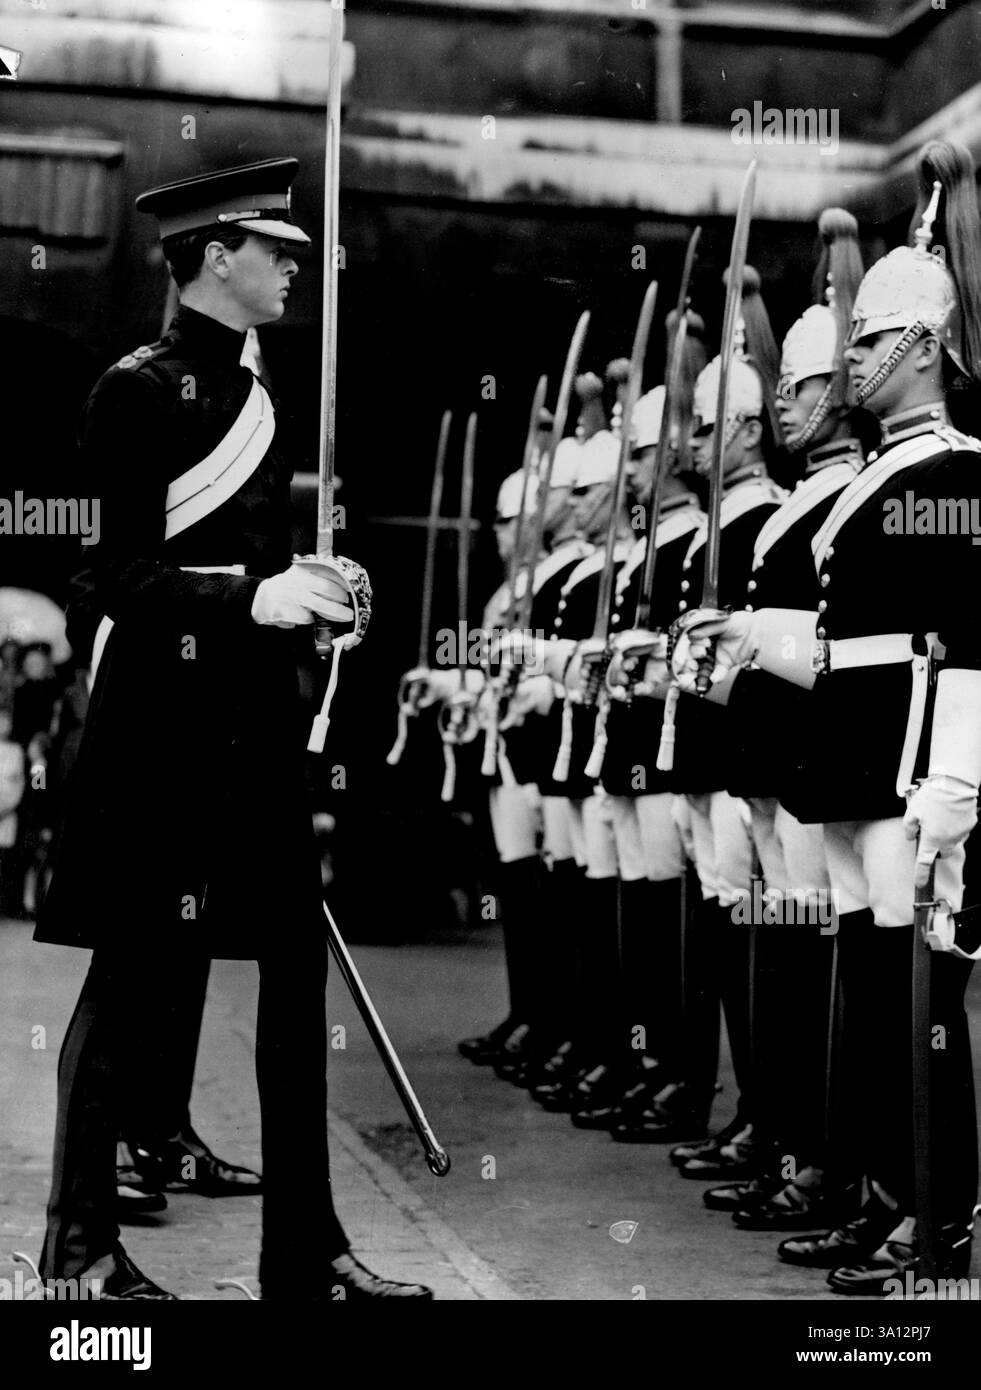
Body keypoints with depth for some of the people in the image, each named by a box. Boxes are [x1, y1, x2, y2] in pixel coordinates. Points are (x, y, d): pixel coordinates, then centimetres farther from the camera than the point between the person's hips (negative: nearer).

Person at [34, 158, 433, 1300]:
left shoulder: (248, 393, 17)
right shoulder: (141, 388, -8)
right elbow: (122, 578, -15)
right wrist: (252, 596, -26)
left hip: (253, 721, 8)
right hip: (163, 721, -8)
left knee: (295, 970, 7)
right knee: (132, 978, 0)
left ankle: (305, 1248, 15)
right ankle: (80, 1241, 14)